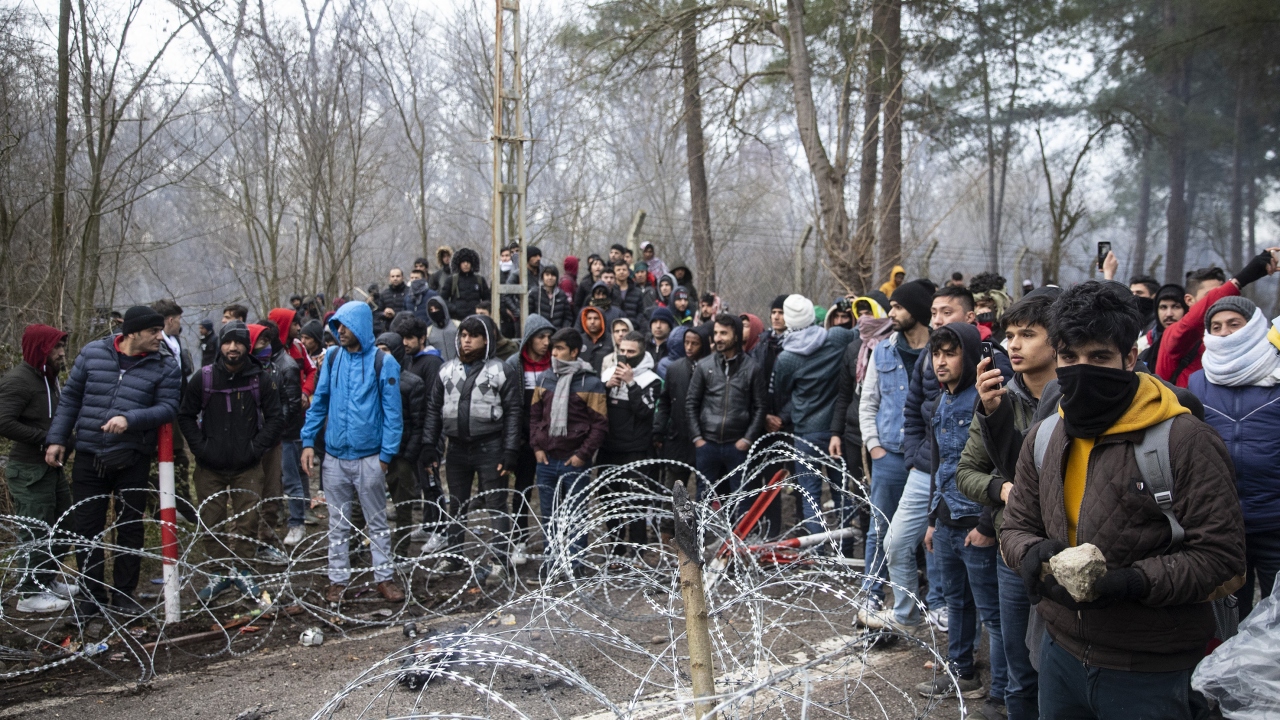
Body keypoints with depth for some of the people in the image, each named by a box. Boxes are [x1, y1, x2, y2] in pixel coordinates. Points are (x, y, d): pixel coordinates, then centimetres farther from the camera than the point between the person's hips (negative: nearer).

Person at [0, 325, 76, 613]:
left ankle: (49, 578, 32)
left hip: (52, 466, 9)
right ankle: (30, 594, 8)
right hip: (29, 471, -9)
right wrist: (45, 437, -22)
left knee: (61, 525, 17)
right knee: (36, 532, -3)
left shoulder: (49, 378, 13)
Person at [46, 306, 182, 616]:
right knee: (87, 527, 7)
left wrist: (130, 419, -25)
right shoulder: (92, 353, 1)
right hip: (89, 456, 1)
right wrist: (57, 437, 4)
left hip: (133, 460, -1)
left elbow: (168, 407, -11)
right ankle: (93, 594, 21)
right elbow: (70, 397, 8)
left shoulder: (165, 366, -3)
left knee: (130, 527, 7)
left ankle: (124, 593, 22)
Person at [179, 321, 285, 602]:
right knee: (212, 523, 6)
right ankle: (220, 573, 19)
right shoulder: (204, 378, -2)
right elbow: (186, 416, 7)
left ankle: (242, 571, 18)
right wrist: (200, 447, -4)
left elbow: (276, 418, 1)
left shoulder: (262, 379, -4)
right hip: (210, 467, 1)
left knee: (247, 521, 3)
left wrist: (256, 448, -7)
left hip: (248, 466, -1)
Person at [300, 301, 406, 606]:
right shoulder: (332, 358, 4)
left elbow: (392, 413, -7)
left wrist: (386, 455, -11)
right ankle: (338, 579, 23)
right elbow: (319, 401, 9)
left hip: (369, 457, -3)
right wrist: (308, 441, 0)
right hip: (334, 457, 4)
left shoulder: (383, 363, -8)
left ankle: (384, 577, 18)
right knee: (338, 523, 12)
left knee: (377, 522, 8)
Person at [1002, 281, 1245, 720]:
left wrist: (1135, 582, -28)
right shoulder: (1043, 438, 4)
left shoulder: (1184, 441, -14)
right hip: (1062, 653, 5)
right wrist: (1032, 552, -15)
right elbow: (1016, 527, 8)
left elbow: (1221, 558, -15)